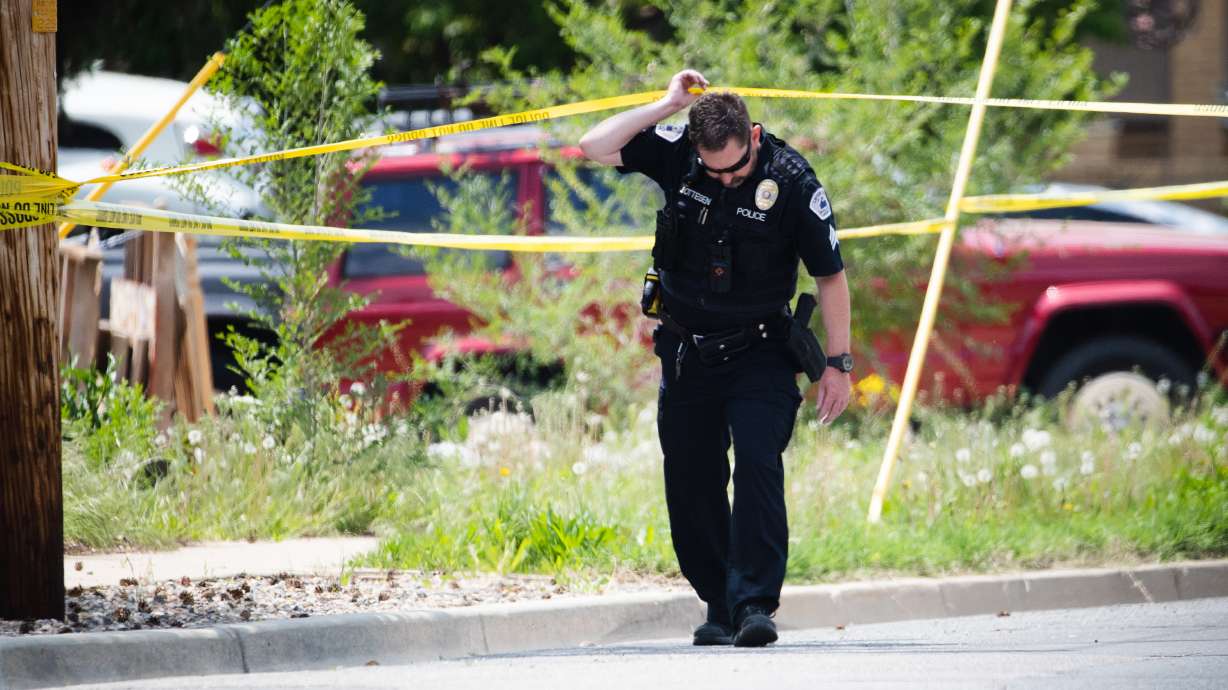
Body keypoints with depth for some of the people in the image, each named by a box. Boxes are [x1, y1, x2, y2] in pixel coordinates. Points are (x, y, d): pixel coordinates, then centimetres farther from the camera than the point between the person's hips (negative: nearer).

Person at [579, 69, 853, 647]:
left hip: (758, 355, -4)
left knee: (757, 463, -19)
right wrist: (668, 105, -18)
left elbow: (830, 275, -8)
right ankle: (720, 605, 16)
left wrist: (837, 363, -7)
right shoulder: (676, 154, -8)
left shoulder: (792, 181, -16)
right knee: (691, 481, 5)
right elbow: (596, 147, -12)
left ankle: (755, 602, -22)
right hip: (687, 354, 4)